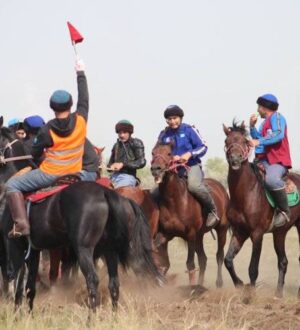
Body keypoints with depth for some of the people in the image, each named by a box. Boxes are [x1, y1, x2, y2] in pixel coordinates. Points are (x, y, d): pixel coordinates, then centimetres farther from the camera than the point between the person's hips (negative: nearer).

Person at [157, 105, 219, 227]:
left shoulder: (189, 130, 0)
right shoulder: (164, 134, 8)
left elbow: (203, 147, -2)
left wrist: (190, 154, -20)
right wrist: (171, 158, -12)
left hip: (192, 166, -4)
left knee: (194, 185, -33)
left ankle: (212, 210, -12)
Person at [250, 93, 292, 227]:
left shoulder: (276, 117, -6)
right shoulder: (266, 122, 24)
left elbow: (278, 135, -23)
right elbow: (258, 138, 20)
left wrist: (259, 141, -30)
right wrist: (252, 126, 7)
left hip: (278, 161, -11)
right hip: (265, 160, 11)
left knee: (271, 179, -39)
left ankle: (284, 211, -27)